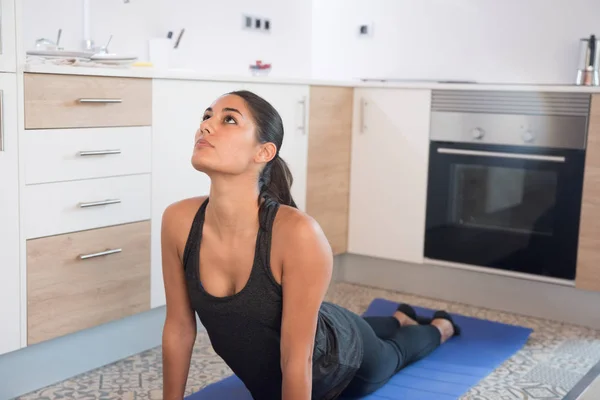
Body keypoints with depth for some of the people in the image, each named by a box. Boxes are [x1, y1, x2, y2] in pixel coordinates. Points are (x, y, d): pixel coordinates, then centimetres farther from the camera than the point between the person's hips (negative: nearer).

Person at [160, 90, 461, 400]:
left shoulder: (298, 234, -42)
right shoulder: (178, 221, -28)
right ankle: (401, 318, 70)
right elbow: (179, 327, -14)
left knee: (390, 354, 32)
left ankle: (439, 328, 67)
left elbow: (297, 360, -33)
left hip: (338, 360, -4)